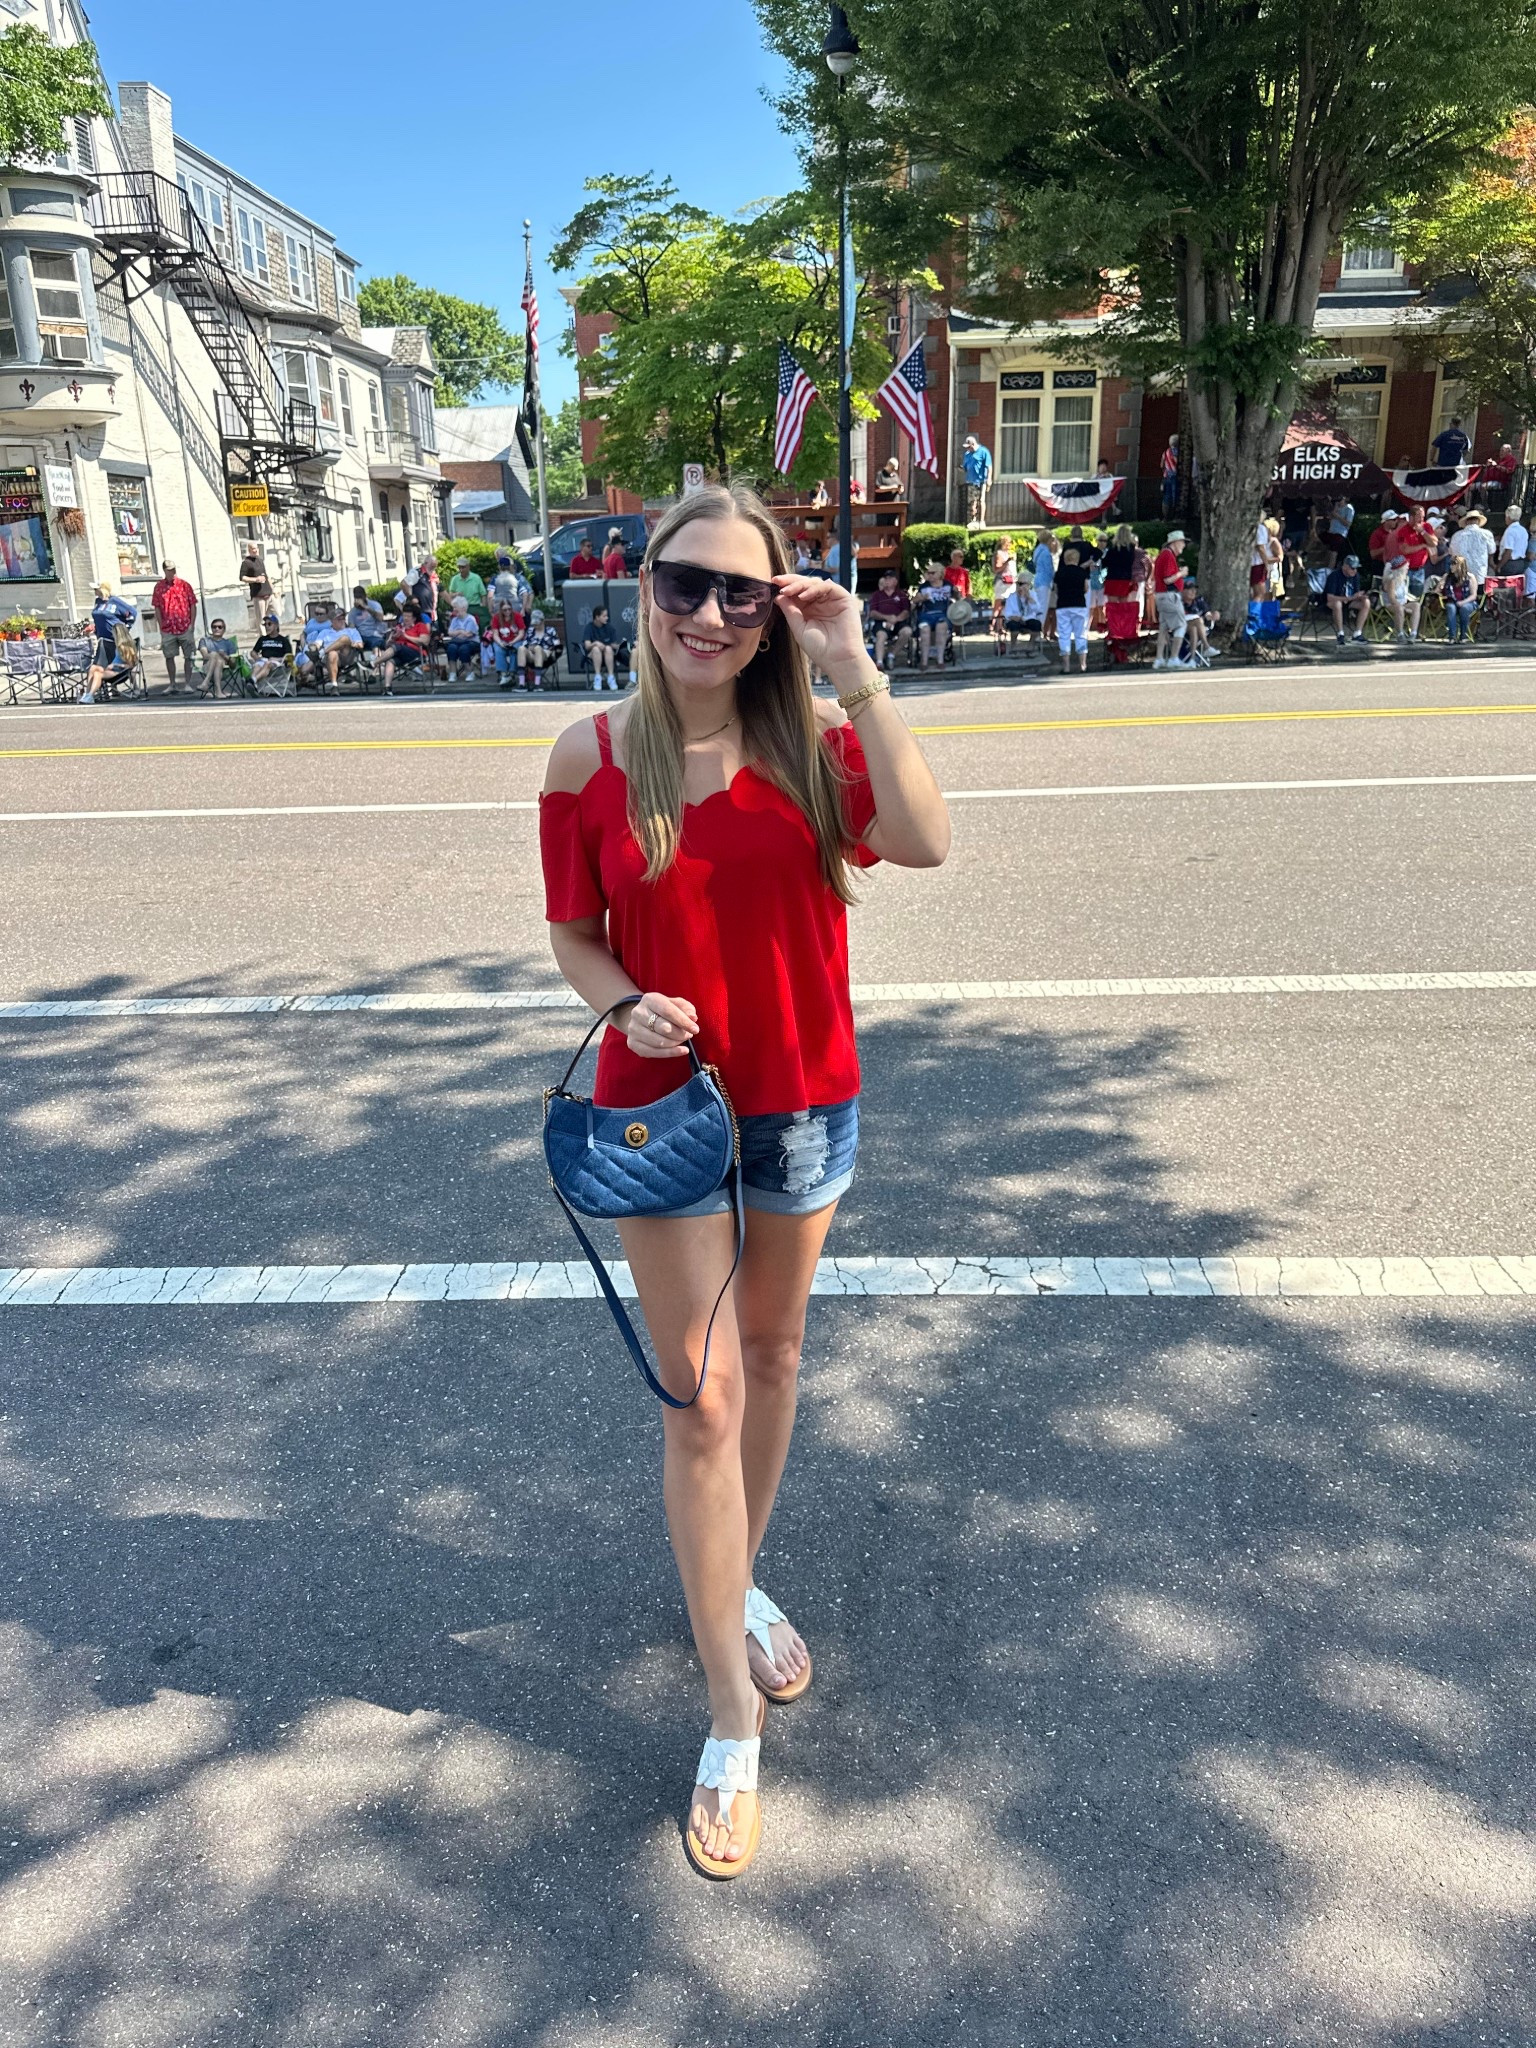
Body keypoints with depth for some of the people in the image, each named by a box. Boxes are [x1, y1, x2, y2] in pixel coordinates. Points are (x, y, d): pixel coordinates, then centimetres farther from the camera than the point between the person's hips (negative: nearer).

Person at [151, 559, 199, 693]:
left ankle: (188, 684, 9)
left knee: (188, 657, 2)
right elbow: (157, 608, 6)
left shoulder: (184, 585, 2)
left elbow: (193, 605, 4)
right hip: (168, 629, 1)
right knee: (169, 657, 3)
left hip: (185, 627, -1)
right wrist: (161, 626, -1)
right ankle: (173, 685, 10)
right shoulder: (159, 587, 4)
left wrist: (192, 624, -3)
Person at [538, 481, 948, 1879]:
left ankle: (741, 1586, 47)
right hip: (662, 1102, -1)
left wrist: (855, 672, -25)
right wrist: (627, 1003, -19)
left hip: (806, 1103, 2)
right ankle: (735, 1729, 20)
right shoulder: (590, 759, -7)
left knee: (772, 1352, 19)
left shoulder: (816, 741, -7)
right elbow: (574, 933, 1)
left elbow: (922, 842, -25)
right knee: (700, 1401, 3)